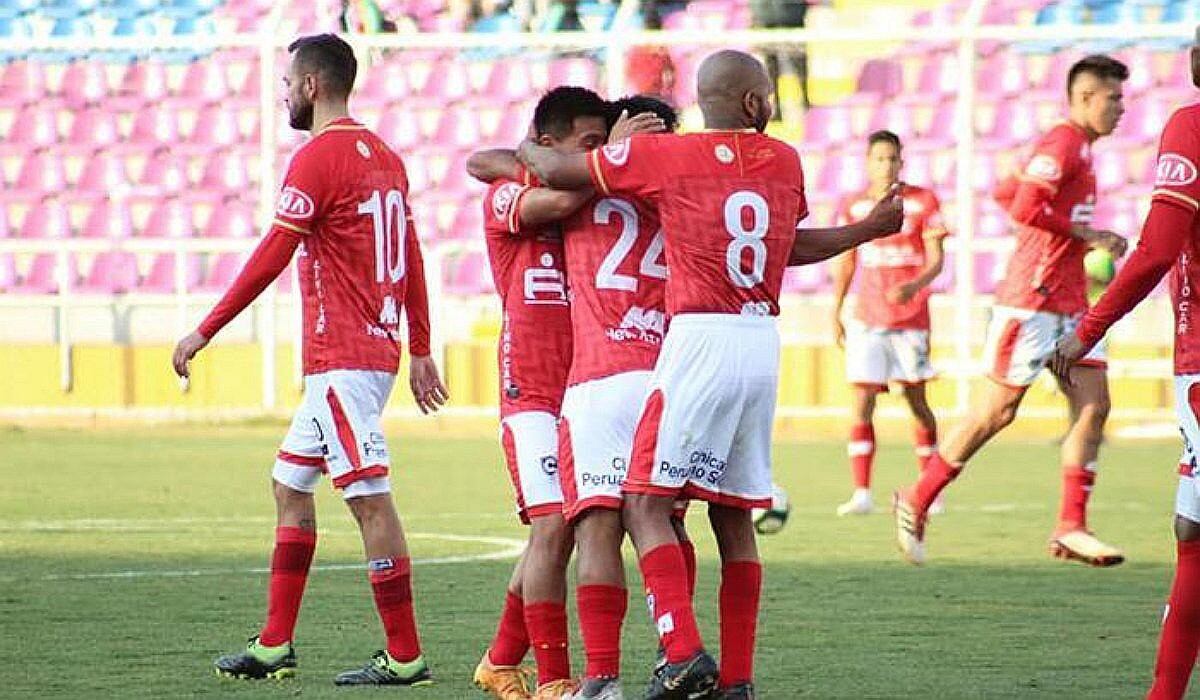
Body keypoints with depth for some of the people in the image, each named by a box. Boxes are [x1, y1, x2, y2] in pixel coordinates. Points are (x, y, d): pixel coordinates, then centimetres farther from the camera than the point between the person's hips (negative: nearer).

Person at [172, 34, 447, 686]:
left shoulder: (318, 158, -13)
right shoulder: (383, 156, 15)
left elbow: (270, 259, -16)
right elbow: (411, 260, 18)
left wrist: (205, 330, -12)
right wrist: (420, 350, 23)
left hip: (341, 360, -10)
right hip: (377, 348, 10)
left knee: (370, 499, -8)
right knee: (290, 485, 16)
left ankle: (405, 657, -8)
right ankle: (274, 646, 18)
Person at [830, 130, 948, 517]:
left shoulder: (922, 202, 0)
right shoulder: (852, 205, 7)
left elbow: (936, 258, -5)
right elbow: (845, 262, 14)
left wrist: (914, 285, -25)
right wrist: (835, 313, 9)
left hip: (911, 316, -2)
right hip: (867, 319, 2)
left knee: (916, 401, 5)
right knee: (862, 402, -9)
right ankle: (861, 493, -12)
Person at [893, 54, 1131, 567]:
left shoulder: (1079, 150, 18)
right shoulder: (1062, 144, -12)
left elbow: (1005, 193, 24)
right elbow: (1024, 209, -23)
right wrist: (1087, 235, -17)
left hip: (1070, 302, 10)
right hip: (1032, 299, -10)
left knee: (1093, 405, -1)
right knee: (999, 409, -4)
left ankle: (1071, 528, -1)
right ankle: (917, 502, 8)